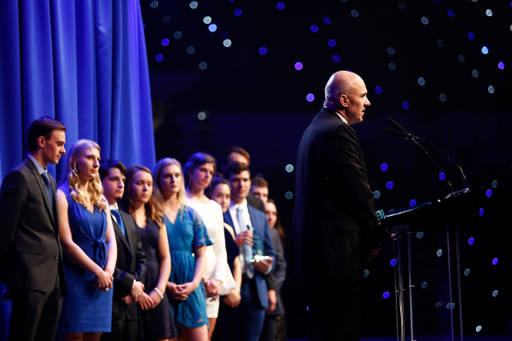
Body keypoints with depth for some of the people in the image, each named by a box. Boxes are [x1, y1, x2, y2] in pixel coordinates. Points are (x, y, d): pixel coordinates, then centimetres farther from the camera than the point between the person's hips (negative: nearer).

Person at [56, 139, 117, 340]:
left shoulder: (100, 200, 17)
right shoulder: (63, 196, -4)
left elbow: (111, 241, 12)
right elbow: (67, 243, -11)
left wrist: (109, 271, -6)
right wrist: (98, 272, -10)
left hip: (102, 280, 6)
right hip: (75, 278, -6)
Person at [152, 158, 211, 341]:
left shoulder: (191, 215, 14)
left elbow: (201, 255, 12)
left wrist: (194, 283, -5)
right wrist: (166, 285, -14)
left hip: (190, 286, 3)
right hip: (163, 287, -3)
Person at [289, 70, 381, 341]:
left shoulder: (315, 128, 19)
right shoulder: (338, 132, -13)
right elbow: (359, 193, -16)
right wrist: (374, 238, -2)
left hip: (312, 247, 11)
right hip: (337, 252, -11)